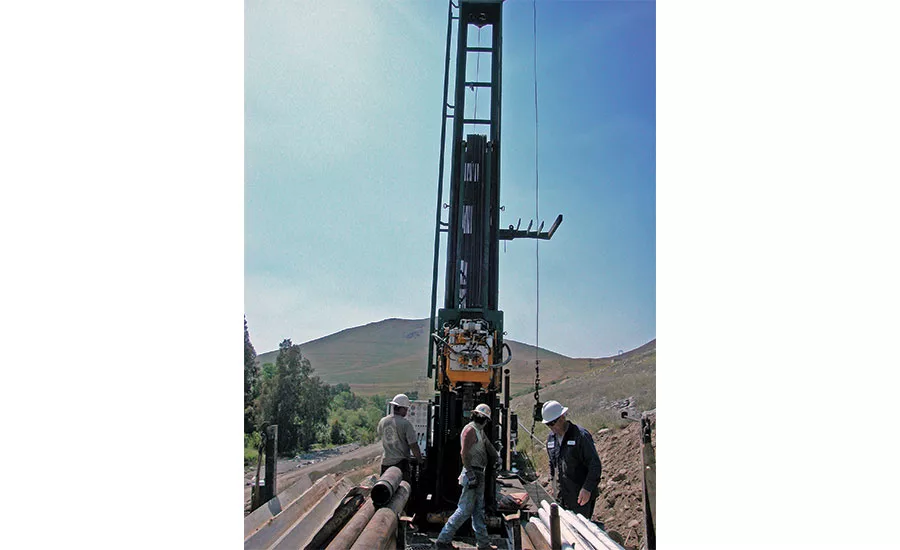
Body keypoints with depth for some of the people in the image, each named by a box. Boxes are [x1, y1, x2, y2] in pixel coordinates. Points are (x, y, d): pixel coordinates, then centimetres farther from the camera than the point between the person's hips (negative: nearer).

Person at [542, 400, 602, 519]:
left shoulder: (581, 435, -14)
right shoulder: (551, 438, 8)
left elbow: (595, 465, -15)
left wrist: (587, 489, -21)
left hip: (581, 495, -7)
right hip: (562, 496, 7)